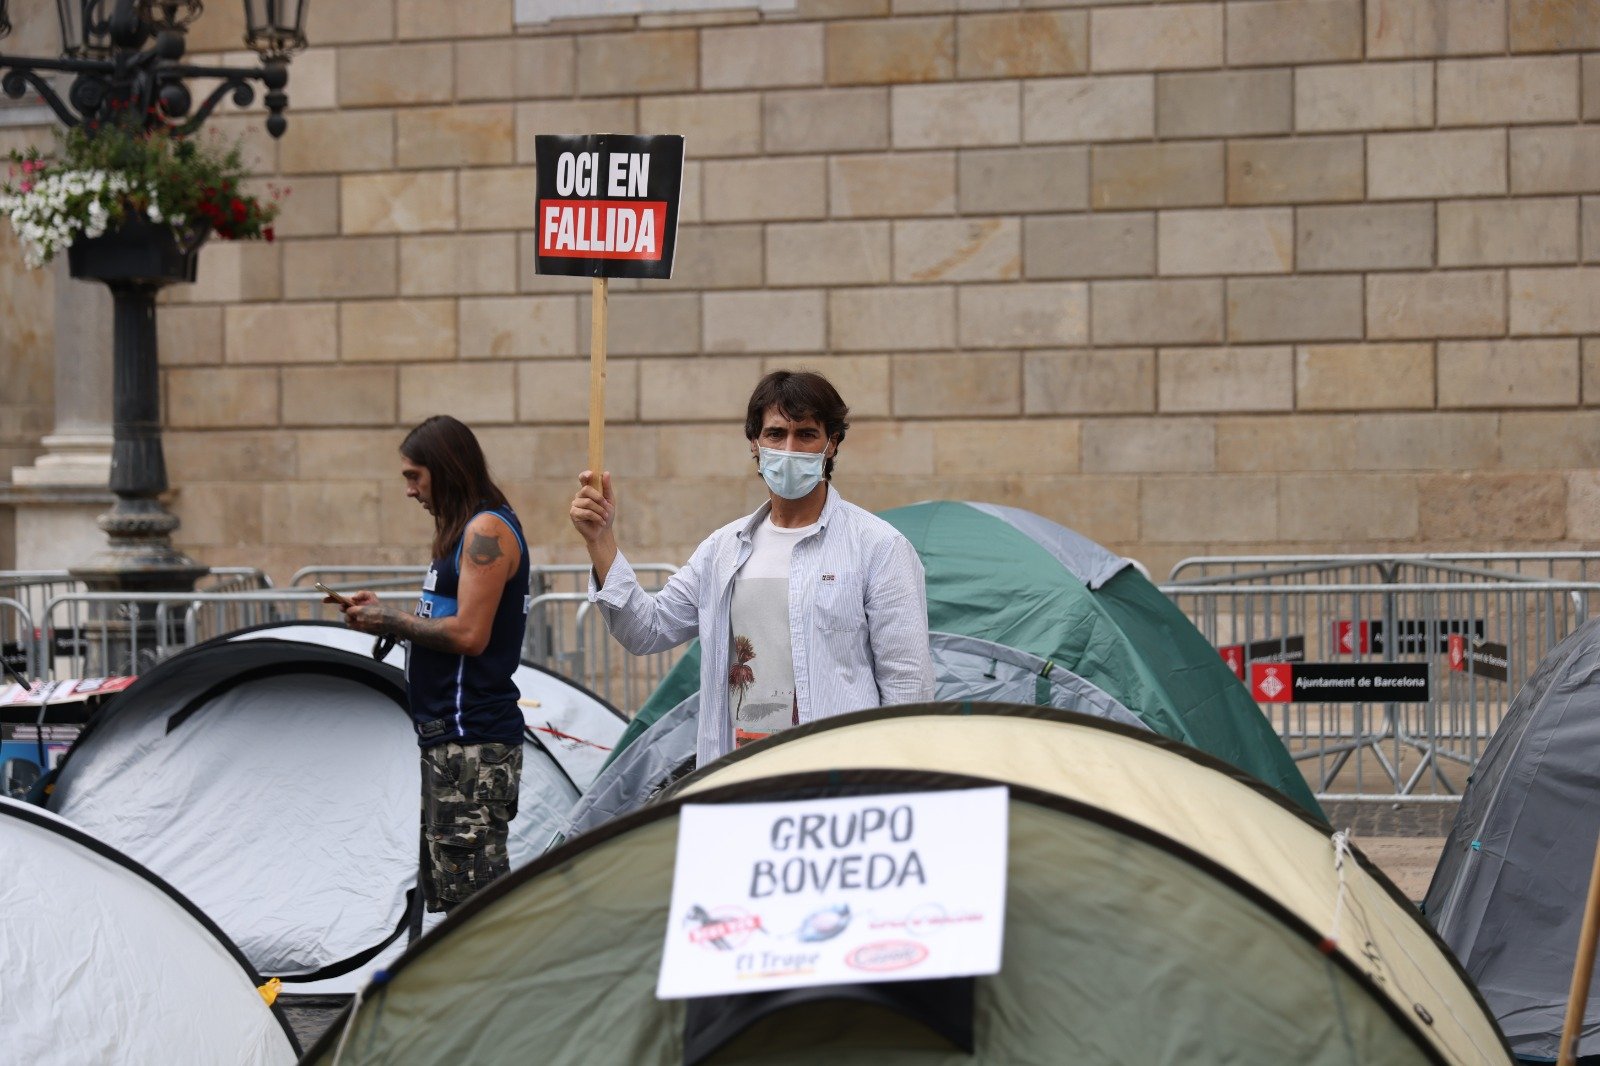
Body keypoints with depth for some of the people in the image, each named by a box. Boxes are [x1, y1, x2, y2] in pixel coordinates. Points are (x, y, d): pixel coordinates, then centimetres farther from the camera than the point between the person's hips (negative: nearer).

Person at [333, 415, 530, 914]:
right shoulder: (464, 532, 19)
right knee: (443, 889, 12)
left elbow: (469, 634, -20)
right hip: (446, 738, 11)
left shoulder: (487, 531, -12)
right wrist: (386, 616, 12)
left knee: (473, 891, -11)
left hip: (472, 741, -11)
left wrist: (391, 621, -9)